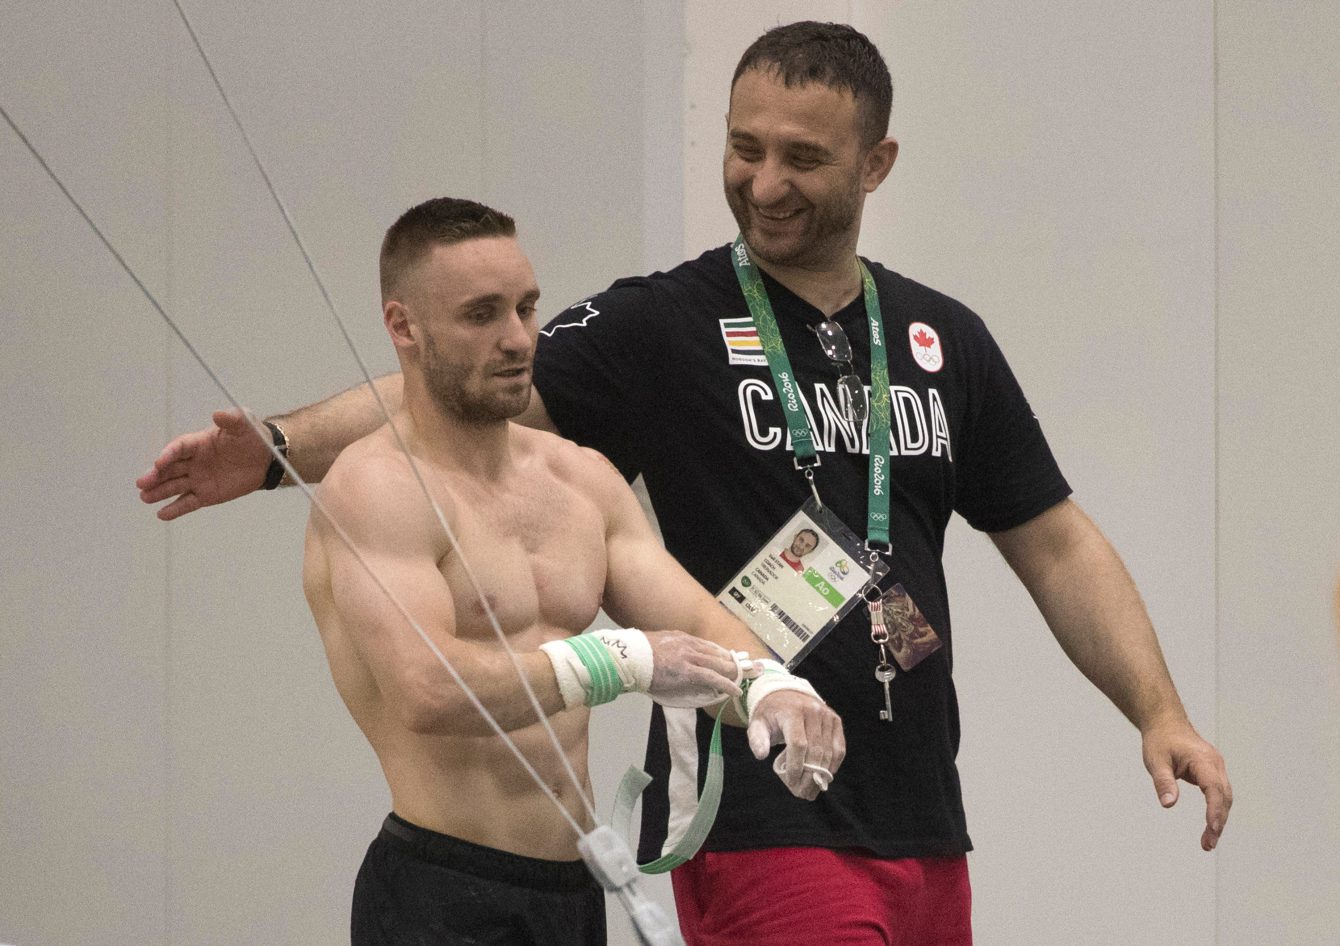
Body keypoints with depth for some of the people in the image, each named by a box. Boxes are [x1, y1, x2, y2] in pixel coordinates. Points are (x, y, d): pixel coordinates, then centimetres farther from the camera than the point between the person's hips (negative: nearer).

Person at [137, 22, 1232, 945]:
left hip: (922, 822, 5)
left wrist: (1161, 713, 5)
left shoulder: (944, 342, 11)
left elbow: (1057, 547, 16)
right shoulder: (661, 327, -2)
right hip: (757, 819, -5)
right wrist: (276, 447, -26)